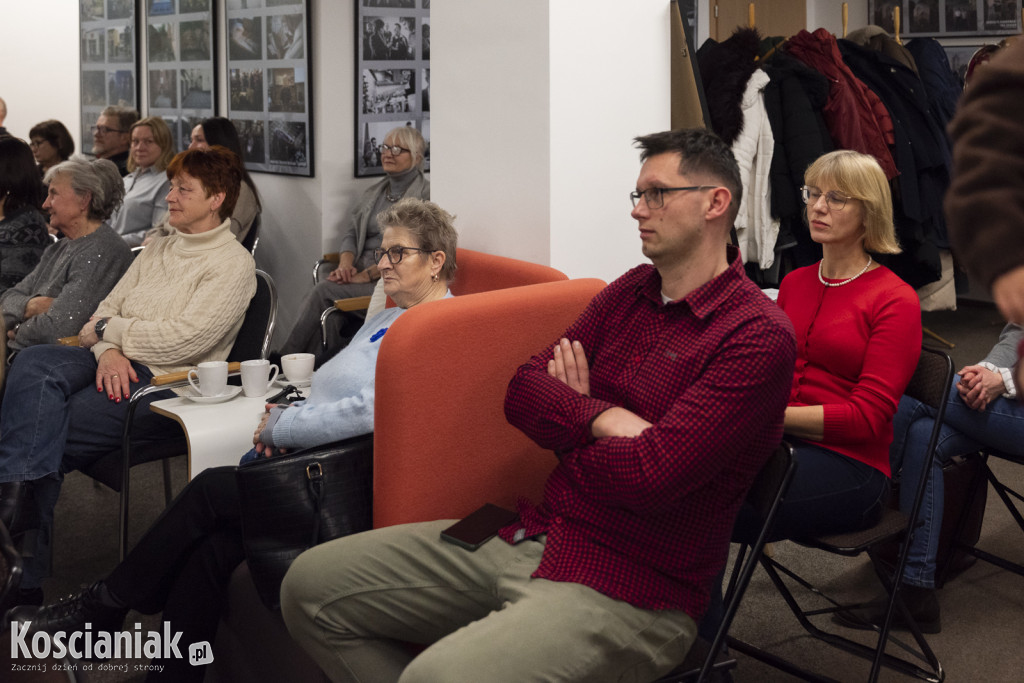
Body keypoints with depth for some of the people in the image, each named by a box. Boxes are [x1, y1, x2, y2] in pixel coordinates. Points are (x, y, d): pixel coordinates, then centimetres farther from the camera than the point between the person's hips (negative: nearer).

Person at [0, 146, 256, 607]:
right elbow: (109, 307, 15)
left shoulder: (233, 264, -3)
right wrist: (108, 349, -8)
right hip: (113, 362, 7)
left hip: (164, 380, -7)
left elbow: (184, 339, -15)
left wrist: (108, 330, -5)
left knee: (46, 437, -21)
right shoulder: (159, 249, 22)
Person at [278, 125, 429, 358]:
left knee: (325, 291, -24)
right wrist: (346, 265, -5)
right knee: (327, 309, -26)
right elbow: (350, 232, 17)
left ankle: (286, 359, -18)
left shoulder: (424, 194, -3)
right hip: (359, 275, 6)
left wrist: (366, 275, -17)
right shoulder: (373, 192, 23)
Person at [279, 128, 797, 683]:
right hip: (531, 536, 8)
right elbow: (522, 391, 5)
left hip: (628, 590, -8)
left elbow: (648, 476, -22)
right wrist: (606, 419, -16)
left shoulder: (757, 336, -13)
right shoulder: (629, 293, 13)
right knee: (311, 584, 4)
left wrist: (565, 418, -2)